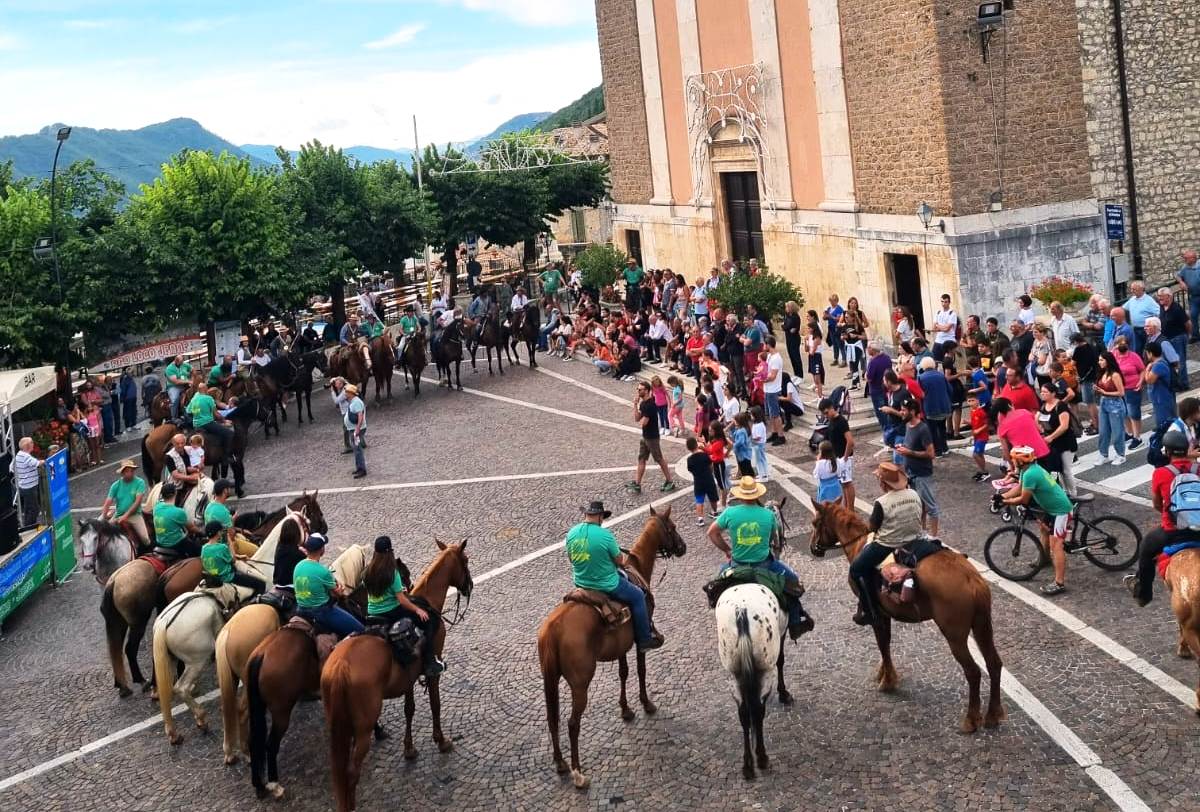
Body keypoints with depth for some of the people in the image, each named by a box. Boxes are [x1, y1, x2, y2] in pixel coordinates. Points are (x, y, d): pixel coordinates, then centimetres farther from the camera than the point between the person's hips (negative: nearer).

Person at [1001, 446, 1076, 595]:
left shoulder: (1030, 474, -28)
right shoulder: (1030, 468, 2)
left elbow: (1024, 500, -22)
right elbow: (1019, 487, 9)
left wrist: (1005, 502, -9)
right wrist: (1001, 496, -4)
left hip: (1060, 510, -11)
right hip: (1050, 506, 11)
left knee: (1055, 544, -14)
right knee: (1044, 528, 32)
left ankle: (1059, 583, -17)